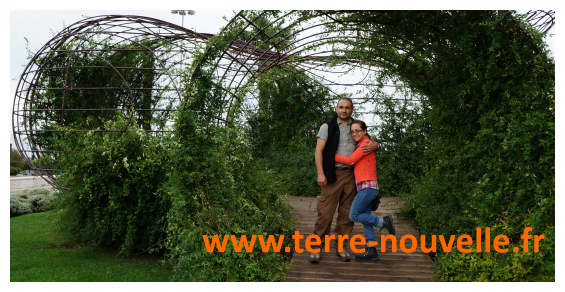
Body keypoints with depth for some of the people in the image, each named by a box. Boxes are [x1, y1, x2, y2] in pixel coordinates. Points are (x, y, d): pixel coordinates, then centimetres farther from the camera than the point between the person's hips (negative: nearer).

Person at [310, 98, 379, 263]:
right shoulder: (328, 126, 7)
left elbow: (371, 142, 22)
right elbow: (319, 150, 0)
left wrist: (374, 146, -5)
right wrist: (320, 173, -10)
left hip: (351, 174, 4)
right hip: (333, 174, -4)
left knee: (347, 211, 6)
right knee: (325, 211, -7)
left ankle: (341, 246, 17)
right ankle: (316, 247, 2)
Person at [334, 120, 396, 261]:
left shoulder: (366, 143, -7)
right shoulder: (360, 145, 21)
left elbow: (351, 160, -12)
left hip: (368, 186, -9)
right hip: (364, 187, 9)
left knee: (354, 216, -8)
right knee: (365, 218, 6)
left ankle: (383, 222, 1)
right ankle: (371, 251, 8)